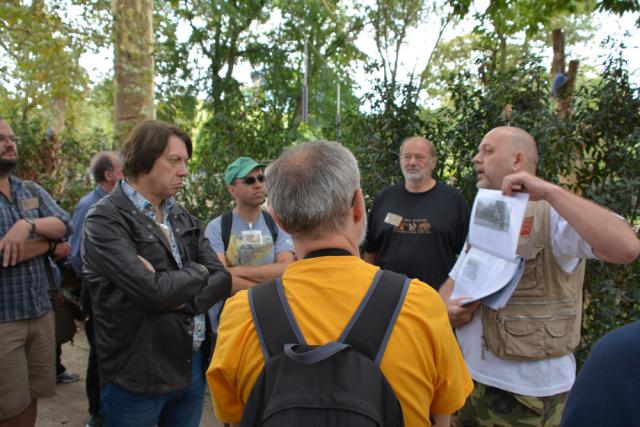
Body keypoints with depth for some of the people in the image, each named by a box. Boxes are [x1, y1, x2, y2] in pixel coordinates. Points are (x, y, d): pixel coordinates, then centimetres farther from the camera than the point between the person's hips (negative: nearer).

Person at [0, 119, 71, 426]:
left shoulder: (32, 191, 11)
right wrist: (48, 241, -7)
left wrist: (28, 223, -21)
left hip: (40, 312, 5)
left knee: (31, 397, 17)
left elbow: (64, 224, -2)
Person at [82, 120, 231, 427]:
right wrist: (197, 273, -7)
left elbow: (222, 278, 1)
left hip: (194, 365, 6)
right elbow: (153, 291, -24)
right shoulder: (105, 219, -13)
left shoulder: (182, 217, 8)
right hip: (137, 376, -6)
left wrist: (182, 300, -17)